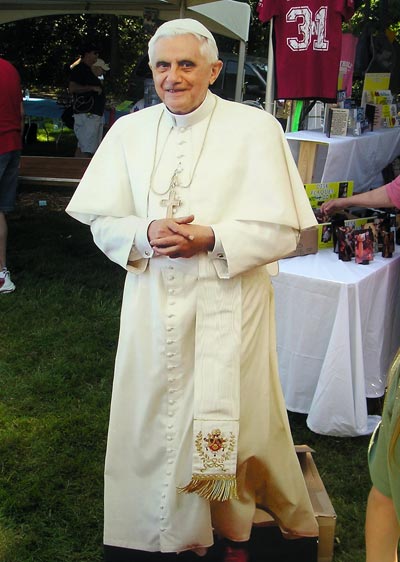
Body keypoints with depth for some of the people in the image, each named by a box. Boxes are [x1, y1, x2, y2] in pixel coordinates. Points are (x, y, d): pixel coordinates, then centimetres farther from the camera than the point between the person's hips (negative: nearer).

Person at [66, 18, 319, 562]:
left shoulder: (255, 128, -5)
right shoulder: (129, 130, 7)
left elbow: (282, 231, -8)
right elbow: (103, 221, 7)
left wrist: (210, 239, -20)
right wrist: (145, 234, -14)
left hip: (229, 306, -3)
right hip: (153, 306, 4)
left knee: (230, 421, 7)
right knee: (153, 419, 11)